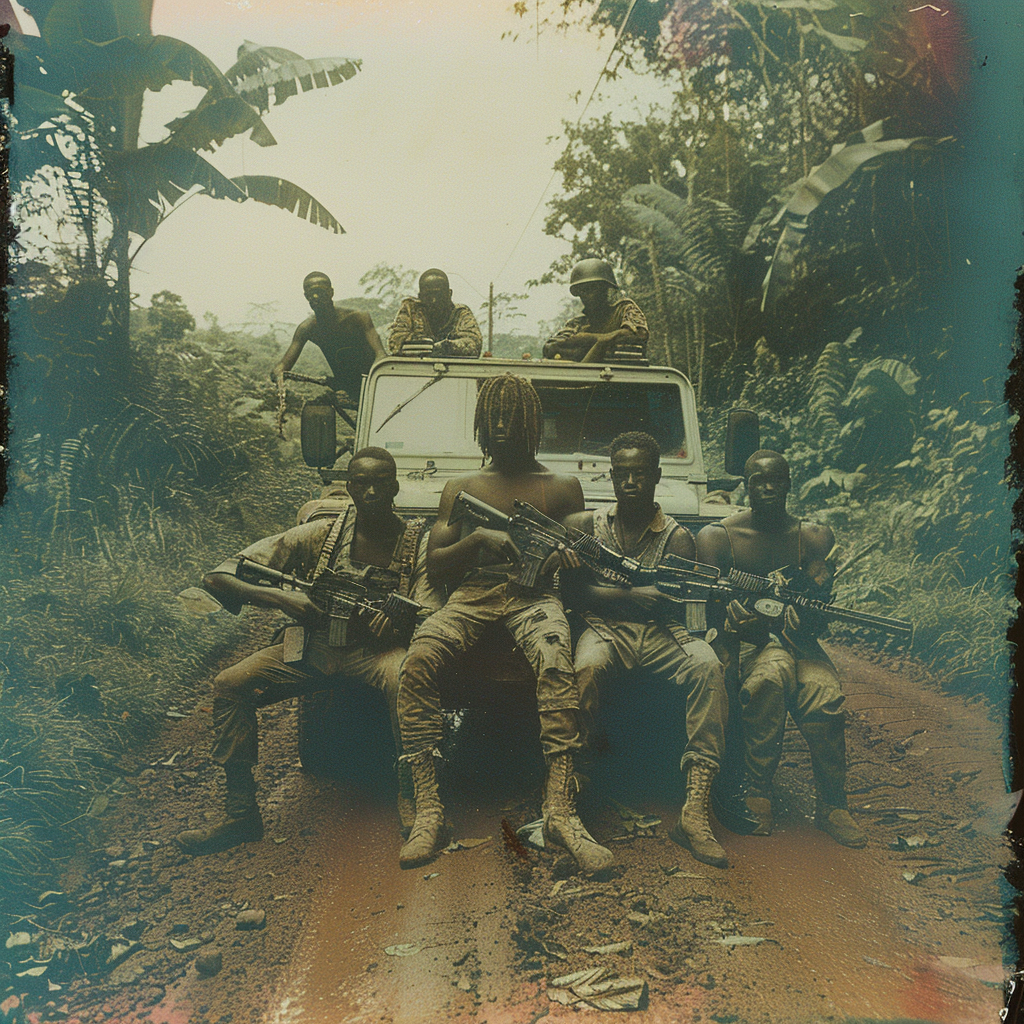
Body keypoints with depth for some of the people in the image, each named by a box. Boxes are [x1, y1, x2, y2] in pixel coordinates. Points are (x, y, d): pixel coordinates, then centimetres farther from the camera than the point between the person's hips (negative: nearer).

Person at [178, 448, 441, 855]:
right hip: (315, 644, 3)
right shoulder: (321, 534, -3)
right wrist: (281, 598, -22)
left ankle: (410, 800, -17)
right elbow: (218, 578, -5)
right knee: (230, 684, -16)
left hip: (377, 649, -2)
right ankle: (240, 813, -4)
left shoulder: (418, 543, -4)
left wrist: (384, 616, -30)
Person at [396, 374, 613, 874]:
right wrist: (478, 540, -6)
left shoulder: (562, 487, 17)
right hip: (472, 594, 2)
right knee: (417, 661, -30)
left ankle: (560, 810, -38)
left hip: (534, 594, -1)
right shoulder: (461, 488, 20)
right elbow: (434, 566, 12)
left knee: (555, 663, -37)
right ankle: (428, 811, -28)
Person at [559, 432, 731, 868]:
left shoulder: (676, 537, 9)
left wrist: (602, 593, -9)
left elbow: (661, 602, -6)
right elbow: (571, 595, 4)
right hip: (604, 632, -1)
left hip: (659, 634, 1)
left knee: (707, 666, -31)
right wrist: (630, 595, -10)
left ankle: (695, 811, -36)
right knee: (586, 668, -37)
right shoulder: (585, 525, 13)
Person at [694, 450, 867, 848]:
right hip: (741, 637, -2)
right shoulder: (717, 536, 1)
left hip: (794, 638, 2)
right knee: (773, 672, -36)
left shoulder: (815, 538, 7)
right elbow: (710, 610, -6)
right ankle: (755, 795, -25)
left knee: (823, 693, -29)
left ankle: (832, 805, -12)